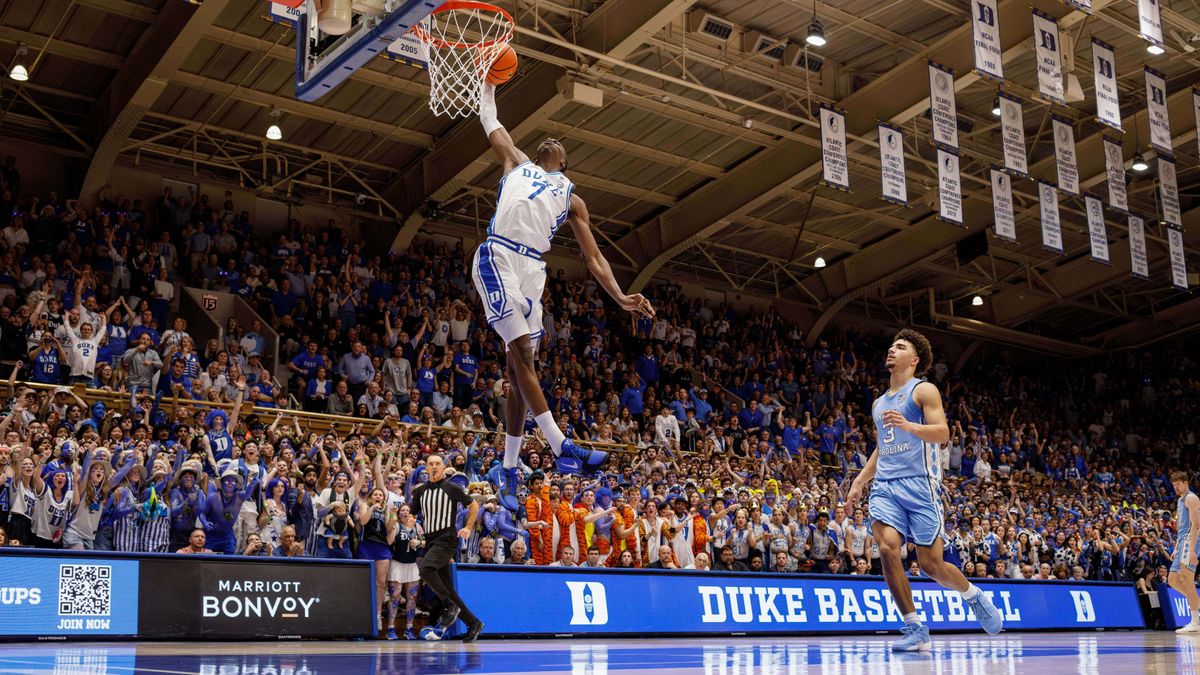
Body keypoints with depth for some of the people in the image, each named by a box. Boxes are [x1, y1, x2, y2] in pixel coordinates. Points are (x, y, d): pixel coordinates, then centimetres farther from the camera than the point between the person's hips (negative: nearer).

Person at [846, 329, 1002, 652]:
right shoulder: (879, 403, 23)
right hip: (885, 486, 5)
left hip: (919, 483, -5)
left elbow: (942, 433, -11)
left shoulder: (923, 390, 2)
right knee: (887, 548, -19)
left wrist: (908, 426, -28)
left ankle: (973, 595, 28)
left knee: (931, 565, -5)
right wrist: (859, 482, 21)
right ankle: (916, 630, -11)